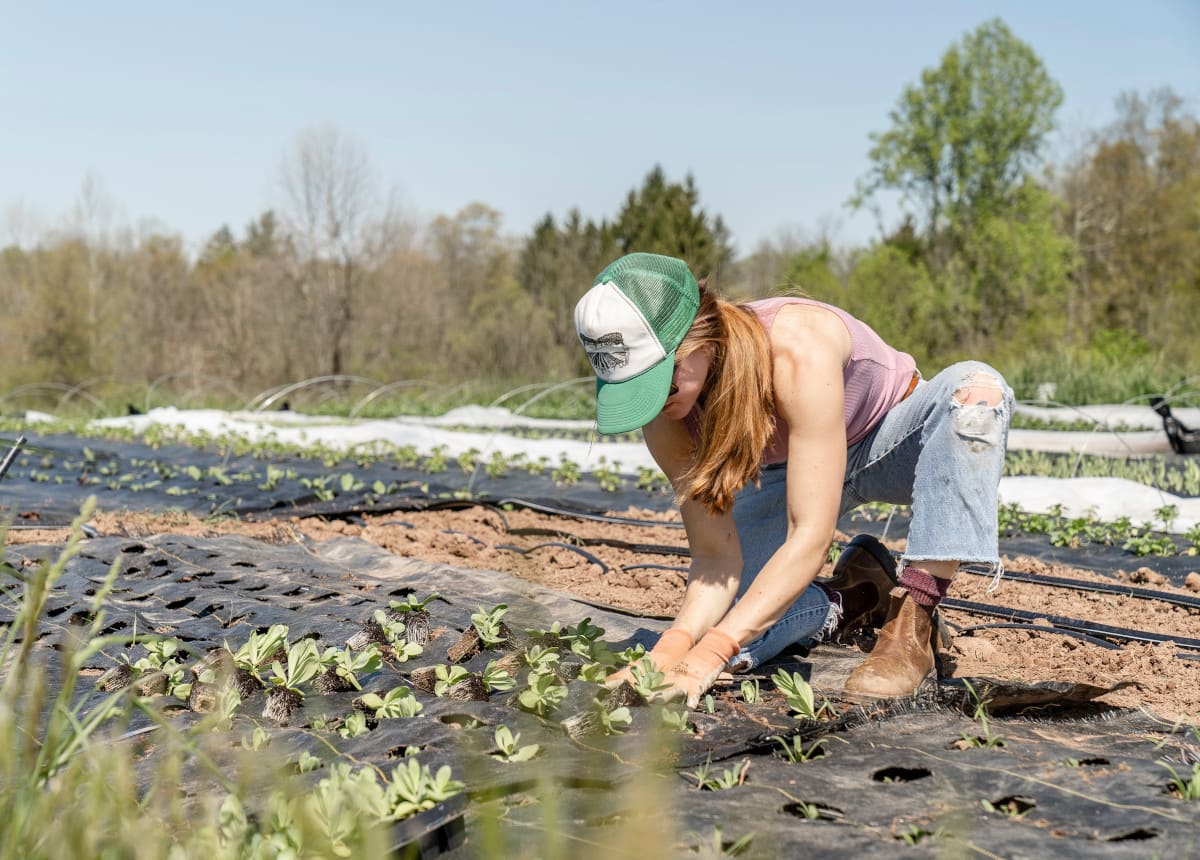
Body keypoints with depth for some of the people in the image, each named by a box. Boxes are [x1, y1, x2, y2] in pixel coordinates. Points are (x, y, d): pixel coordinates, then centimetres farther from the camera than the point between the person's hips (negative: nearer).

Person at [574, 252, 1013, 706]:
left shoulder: (798, 349, -41)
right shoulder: (665, 412, -24)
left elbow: (810, 538, -42)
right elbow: (715, 557, -21)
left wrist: (707, 657, -49)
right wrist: (673, 646, -42)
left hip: (890, 443, -3)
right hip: (790, 472, 4)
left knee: (976, 388, -39)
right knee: (707, 631, -18)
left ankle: (911, 622, -30)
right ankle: (852, 600, 10)